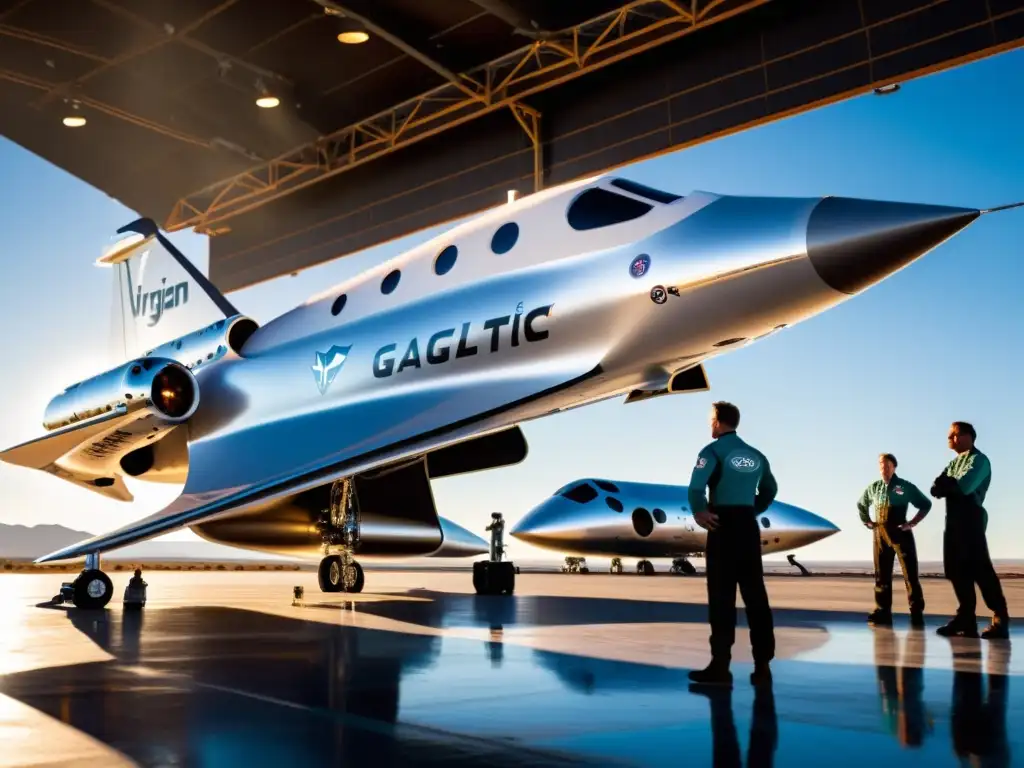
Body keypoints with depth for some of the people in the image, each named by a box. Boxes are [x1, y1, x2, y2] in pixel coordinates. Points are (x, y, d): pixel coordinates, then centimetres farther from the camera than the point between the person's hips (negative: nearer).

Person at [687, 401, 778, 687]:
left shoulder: (713, 451, -6)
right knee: (755, 594, 7)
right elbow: (770, 490, 24)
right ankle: (762, 665, 9)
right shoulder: (756, 455, 14)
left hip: (723, 525, -6)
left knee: (722, 596, -2)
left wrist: (699, 513, -8)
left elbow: (696, 487, -20)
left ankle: (720, 665, -1)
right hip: (749, 526, 6)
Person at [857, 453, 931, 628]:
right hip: (880, 535, 4)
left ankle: (916, 613, -2)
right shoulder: (873, 488, 8)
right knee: (881, 575, 5)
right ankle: (883, 612, 8)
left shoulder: (905, 486, -3)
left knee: (910, 574, -5)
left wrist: (912, 523, -4)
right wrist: (867, 522, 14)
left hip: (900, 533, -4)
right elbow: (860, 504, 26)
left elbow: (926, 504, 2)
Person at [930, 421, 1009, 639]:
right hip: (954, 521, 8)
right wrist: (948, 485, -11)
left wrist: (946, 485, -1)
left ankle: (1000, 620, -10)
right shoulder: (954, 463, 21)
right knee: (956, 569, 5)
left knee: (980, 569, -12)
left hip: (970, 519, -8)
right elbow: (936, 489, 10)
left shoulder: (978, 460, -4)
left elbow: (964, 486, -19)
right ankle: (967, 620, 8)